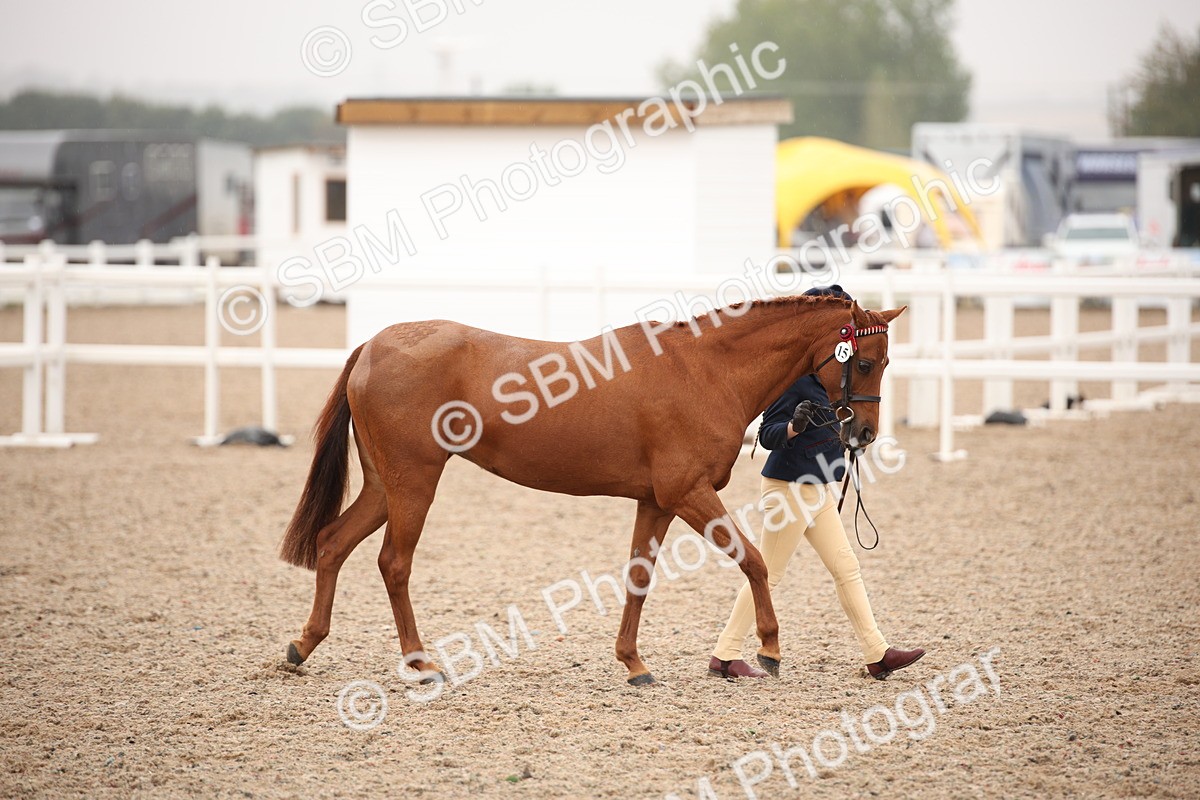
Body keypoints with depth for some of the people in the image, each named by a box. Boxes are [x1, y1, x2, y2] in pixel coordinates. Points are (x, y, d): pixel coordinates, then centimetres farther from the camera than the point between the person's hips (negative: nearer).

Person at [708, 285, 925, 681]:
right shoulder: (794, 374, -19)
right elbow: (767, 433, -20)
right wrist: (793, 427, -37)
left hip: (815, 488, 10)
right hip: (790, 486, -10)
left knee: (846, 568, 8)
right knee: (768, 573, -1)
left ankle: (877, 653, 10)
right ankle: (725, 655, 8)